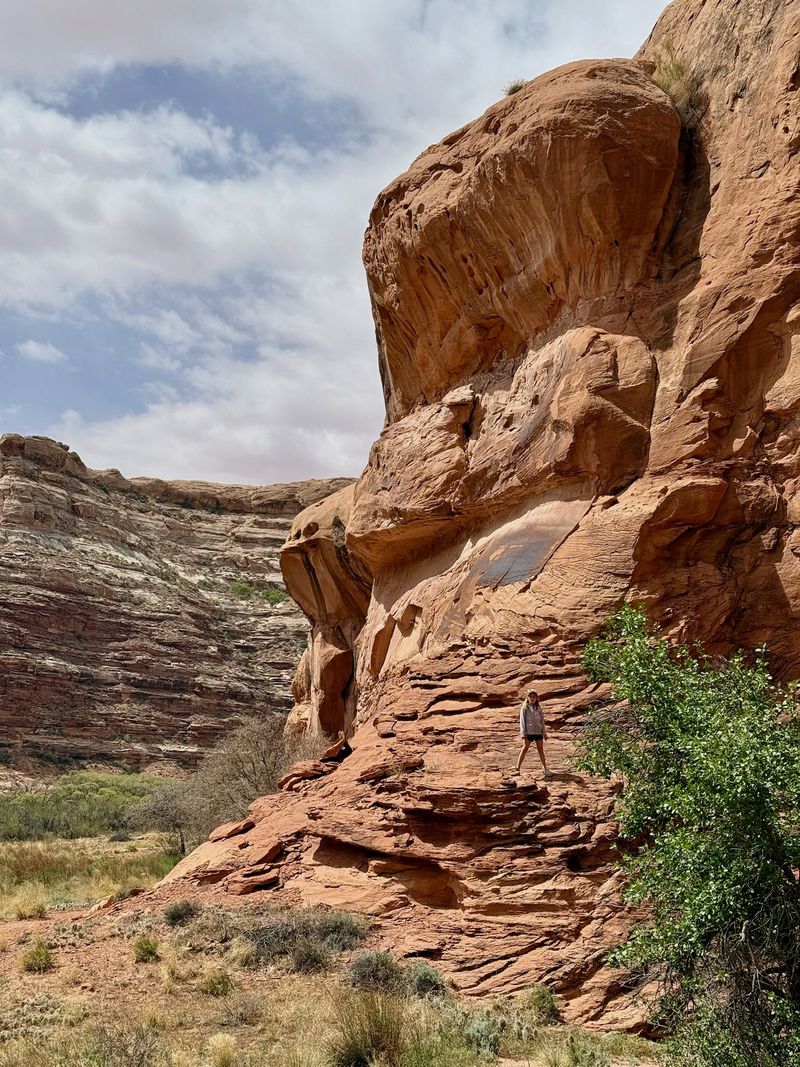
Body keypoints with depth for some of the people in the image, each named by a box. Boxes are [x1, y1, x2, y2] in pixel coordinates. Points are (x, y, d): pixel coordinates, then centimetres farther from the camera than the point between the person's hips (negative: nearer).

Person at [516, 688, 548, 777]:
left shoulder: (538, 708, 11)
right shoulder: (524, 708, 1)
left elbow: (542, 720, 14)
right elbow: (522, 721, -2)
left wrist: (544, 732, 13)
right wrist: (523, 733, -9)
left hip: (538, 732, 3)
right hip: (528, 732, -3)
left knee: (541, 750, 8)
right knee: (524, 749, -7)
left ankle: (545, 768, 15)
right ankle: (518, 768, -6)